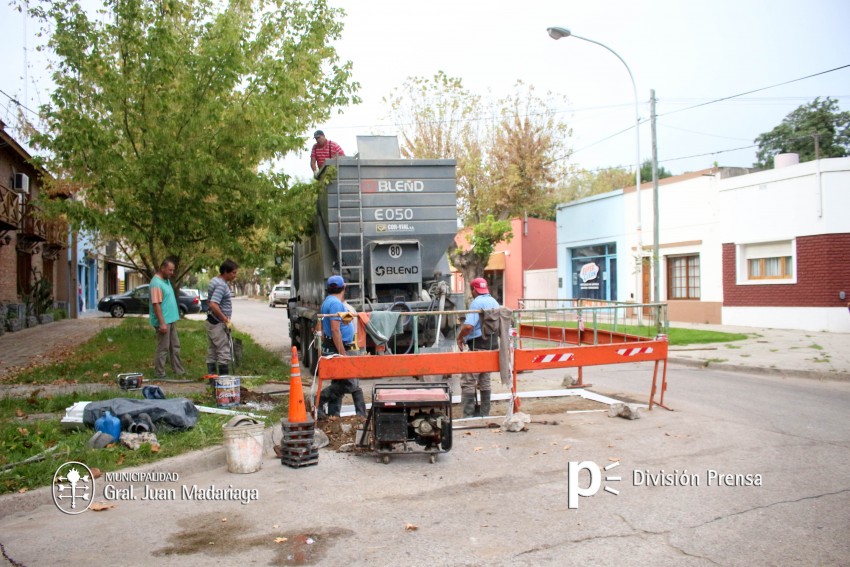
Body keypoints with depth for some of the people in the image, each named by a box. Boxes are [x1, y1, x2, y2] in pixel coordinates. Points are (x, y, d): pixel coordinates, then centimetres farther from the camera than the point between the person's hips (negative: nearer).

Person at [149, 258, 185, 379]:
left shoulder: (166, 280, 12)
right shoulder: (156, 283, -19)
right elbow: (156, 304, -23)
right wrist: (162, 323, -25)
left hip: (171, 319, 10)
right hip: (163, 321, -10)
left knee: (175, 346, 14)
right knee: (163, 348, -2)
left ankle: (179, 370, 22)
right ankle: (159, 374, 7)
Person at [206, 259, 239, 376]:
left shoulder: (215, 281, 12)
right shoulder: (221, 285, -19)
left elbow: (210, 303, 21)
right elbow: (213, 305, -28)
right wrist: (226, 320, -23)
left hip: (211, 321, 10)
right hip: (218, 323, -10)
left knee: (212, 352, 11)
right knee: (224, 352, -6)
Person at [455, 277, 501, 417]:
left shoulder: (477, 302, -14)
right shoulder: (494, 302, 13)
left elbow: (468, 326, -25)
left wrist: (460, 338, -9)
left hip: (478, 347, -9)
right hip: (492, 346, 9)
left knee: (468, 382, -5)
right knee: (485, 381, 16)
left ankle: (468, 415, -8)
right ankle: (485, 414, 20)